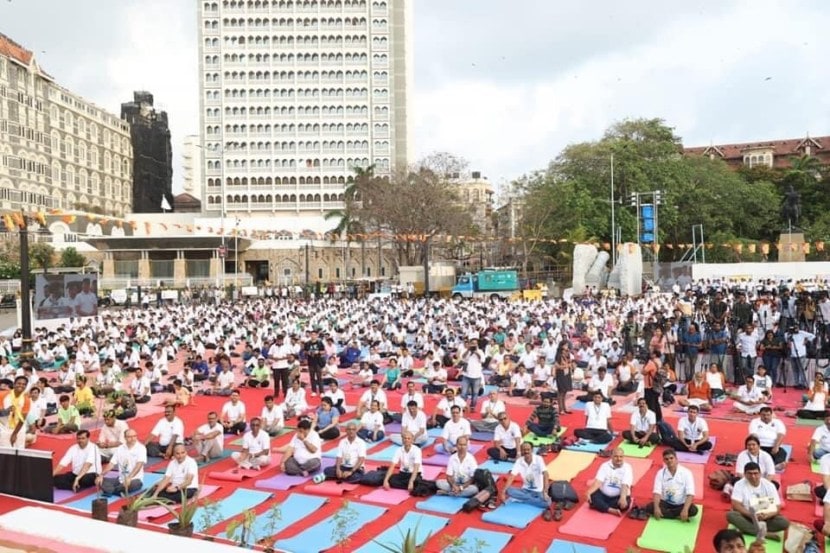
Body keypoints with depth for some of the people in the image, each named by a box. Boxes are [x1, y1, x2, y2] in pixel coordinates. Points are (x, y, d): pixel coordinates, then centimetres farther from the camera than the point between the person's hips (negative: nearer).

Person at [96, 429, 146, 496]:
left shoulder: (141, 448, -10)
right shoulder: (120, 448, 7)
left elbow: (139, 464, -22)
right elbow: (111, 464, 3)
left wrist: (129, 478, -36)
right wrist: (101, 475, -12)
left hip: (135, 480, -5)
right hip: (121, 479, 5)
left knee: (133, 484, -39)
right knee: (99, 480, -12)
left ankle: (110, 490, -17)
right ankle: (121, 491, -27)